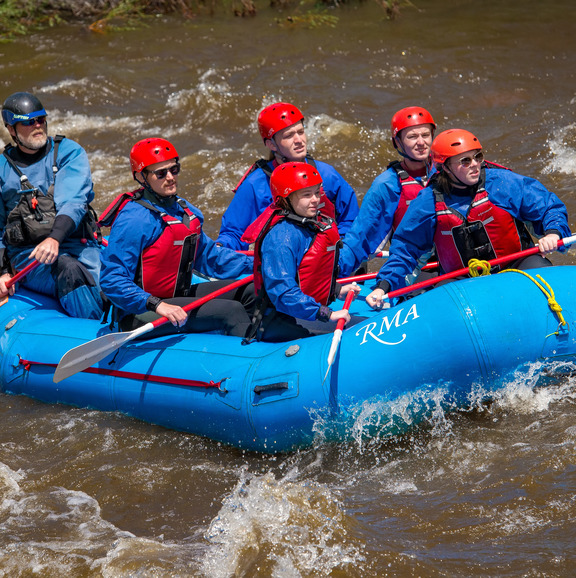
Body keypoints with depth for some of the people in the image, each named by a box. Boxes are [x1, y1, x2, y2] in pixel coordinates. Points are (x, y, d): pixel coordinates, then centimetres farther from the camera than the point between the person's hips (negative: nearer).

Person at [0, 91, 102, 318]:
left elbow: (73, 202, -9)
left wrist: (55, 239, -27)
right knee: (69, 269, -35)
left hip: (77, 246, 1)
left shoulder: (69, 152, 8)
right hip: (27, 256, -1)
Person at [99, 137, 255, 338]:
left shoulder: (185, 210, 10)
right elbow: (111, 280, -23)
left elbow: (208, 256, 22)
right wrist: (158, 306, -34)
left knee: (249, 292, 10)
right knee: (231, 311, -20)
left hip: (177, 297, 10)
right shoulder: (133, 219, -18)